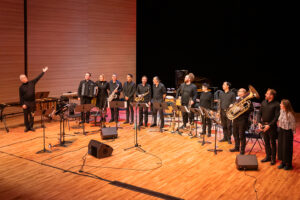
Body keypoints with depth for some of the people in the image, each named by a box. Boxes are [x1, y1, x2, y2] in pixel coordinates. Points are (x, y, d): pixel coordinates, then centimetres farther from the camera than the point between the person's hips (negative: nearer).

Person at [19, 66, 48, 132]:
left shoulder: (32, 83, 5)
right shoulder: (21, 87, -2)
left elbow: (38, 78, 4)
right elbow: (21, 97, -3)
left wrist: (43, 72, 2)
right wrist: (22, 104, -10)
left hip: (32, 102, 2)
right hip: (25, 103, -2)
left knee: (32, 115, 7)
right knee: (26, 115, 4)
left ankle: (31, 126, 17)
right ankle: (27, 127, 14)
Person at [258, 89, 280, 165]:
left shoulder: (276, 104, -12)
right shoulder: (263, 102, 5)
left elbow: (276, 117, -15)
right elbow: (259, 113, 9)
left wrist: (269, 125, -20)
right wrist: (259, 122, -4)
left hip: (272, 126, -5)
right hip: (263, 125, 5)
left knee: (272, 142, 5)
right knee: (266, 142, 14)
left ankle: (273, 159, 16)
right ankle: (268, 157, 27)